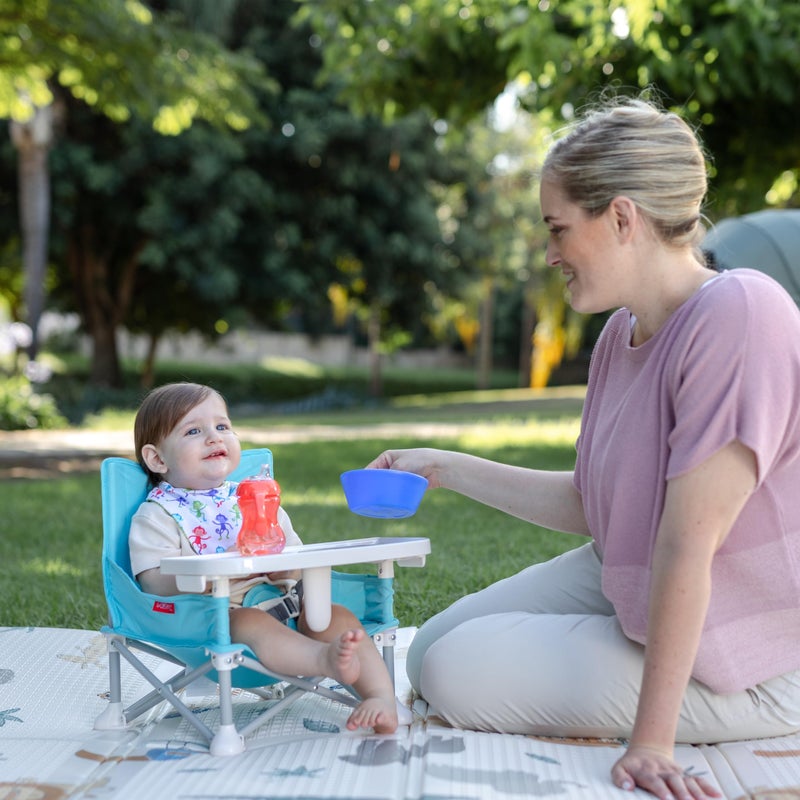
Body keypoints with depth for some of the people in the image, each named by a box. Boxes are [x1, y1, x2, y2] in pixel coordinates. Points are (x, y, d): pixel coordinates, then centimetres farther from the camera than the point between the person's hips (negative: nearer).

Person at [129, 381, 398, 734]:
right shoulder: (157, 516, 2)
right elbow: (156, 585, -13)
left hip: (280, 604, 6)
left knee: (337, 615, -17)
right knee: (254, 623, -36)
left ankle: (382, 699, -28)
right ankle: (326, 658, -61)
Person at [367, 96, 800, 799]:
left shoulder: (738, 315, -27)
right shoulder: (623, 331, 0)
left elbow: (687, 542, -29)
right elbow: (590, 504, 10)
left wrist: (650, 740, -26)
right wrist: (448, 469, 9)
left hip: (739, 660, -8)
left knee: (459, 675, -12)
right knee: (433, 653, 7)